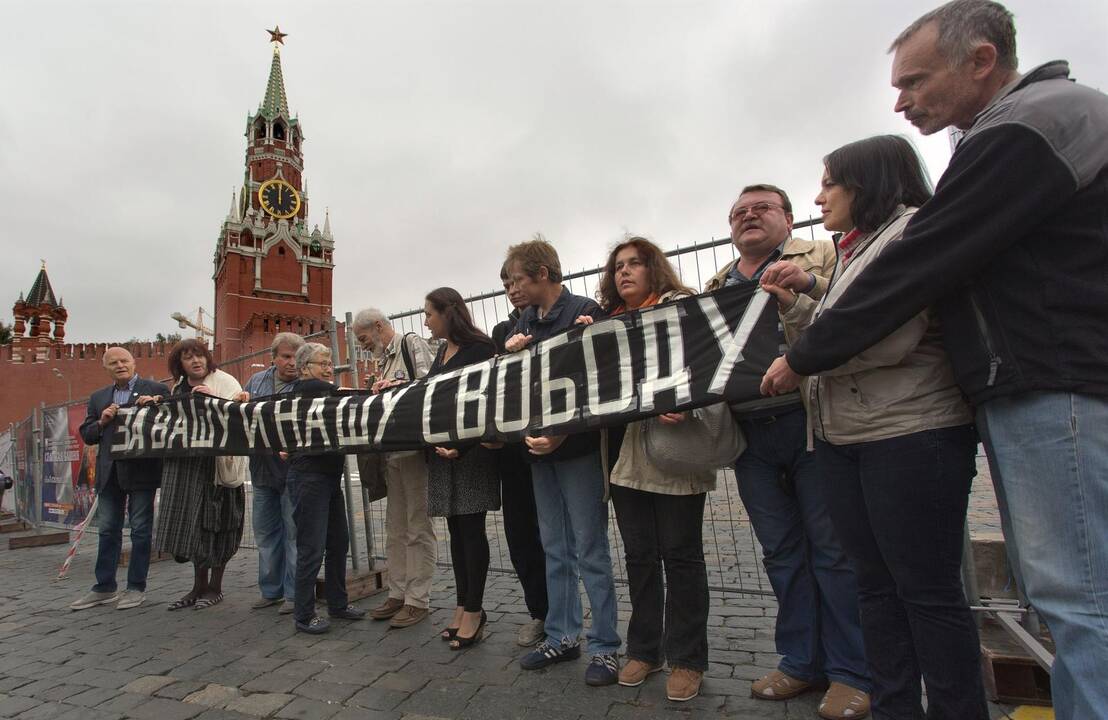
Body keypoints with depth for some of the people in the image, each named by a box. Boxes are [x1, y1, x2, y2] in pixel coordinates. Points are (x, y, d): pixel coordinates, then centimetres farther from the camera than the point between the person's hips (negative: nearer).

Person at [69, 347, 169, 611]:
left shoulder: (156, 390, 0)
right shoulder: (98, 398, 16)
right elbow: (86, 435, 14)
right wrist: (101, 422, -5)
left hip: (141, 470, -5)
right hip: (109, 472, 5)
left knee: (140, 530, 4)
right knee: (108, 530, 11)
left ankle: (136, 587, 13)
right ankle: (104, 588, 21)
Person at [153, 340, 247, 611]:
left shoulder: (225, 382, -5)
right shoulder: (179, 388, 14)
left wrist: (213, 399, -26)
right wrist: (155, 405, 9)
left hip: (217, 463, -6)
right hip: (186, 464, 6)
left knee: (214, 523, 2)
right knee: (191, 524, 10)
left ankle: (215, 587, 17)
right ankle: (199, 586, 24)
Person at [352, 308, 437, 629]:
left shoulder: (412, 343, -3)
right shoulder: (383, 360, 20)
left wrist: (394, 387, -14)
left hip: (414, 448, -9)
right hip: (391, 450, 9)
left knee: (418, 526, 0)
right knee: (395, 527, 14)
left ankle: (418, 599, 8)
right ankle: (398, 593, 25)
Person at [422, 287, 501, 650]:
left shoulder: (479, 348, -10)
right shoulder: (441, 353, 16)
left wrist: (462, 445, -24)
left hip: (471, 449, -8)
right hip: (442, 449, 8)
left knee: (471, 528, -2)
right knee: (456, 529, 12)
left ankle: (473, 610, 10)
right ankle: (464, 606, 22)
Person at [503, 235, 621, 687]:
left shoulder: (584, 312, -9)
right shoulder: (525, 322, 12)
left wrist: (563, 434, -21)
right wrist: (509, 352, -4)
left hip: (578, 447, -7)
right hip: (539, 448, 7)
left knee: (590, 550, 2)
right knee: (555, 549, 15)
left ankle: (604, 647, 15)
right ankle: (561, 637, 27)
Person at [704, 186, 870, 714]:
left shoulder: (820, 256, 6)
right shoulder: (715, 287, 18)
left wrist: (808, 284, -19)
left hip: (811, 419, -4)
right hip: (749, 433, 4)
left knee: (833, 547, 2)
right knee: (781, 551, 11)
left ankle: (852, 671, 18)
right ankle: (802, 661, 26)